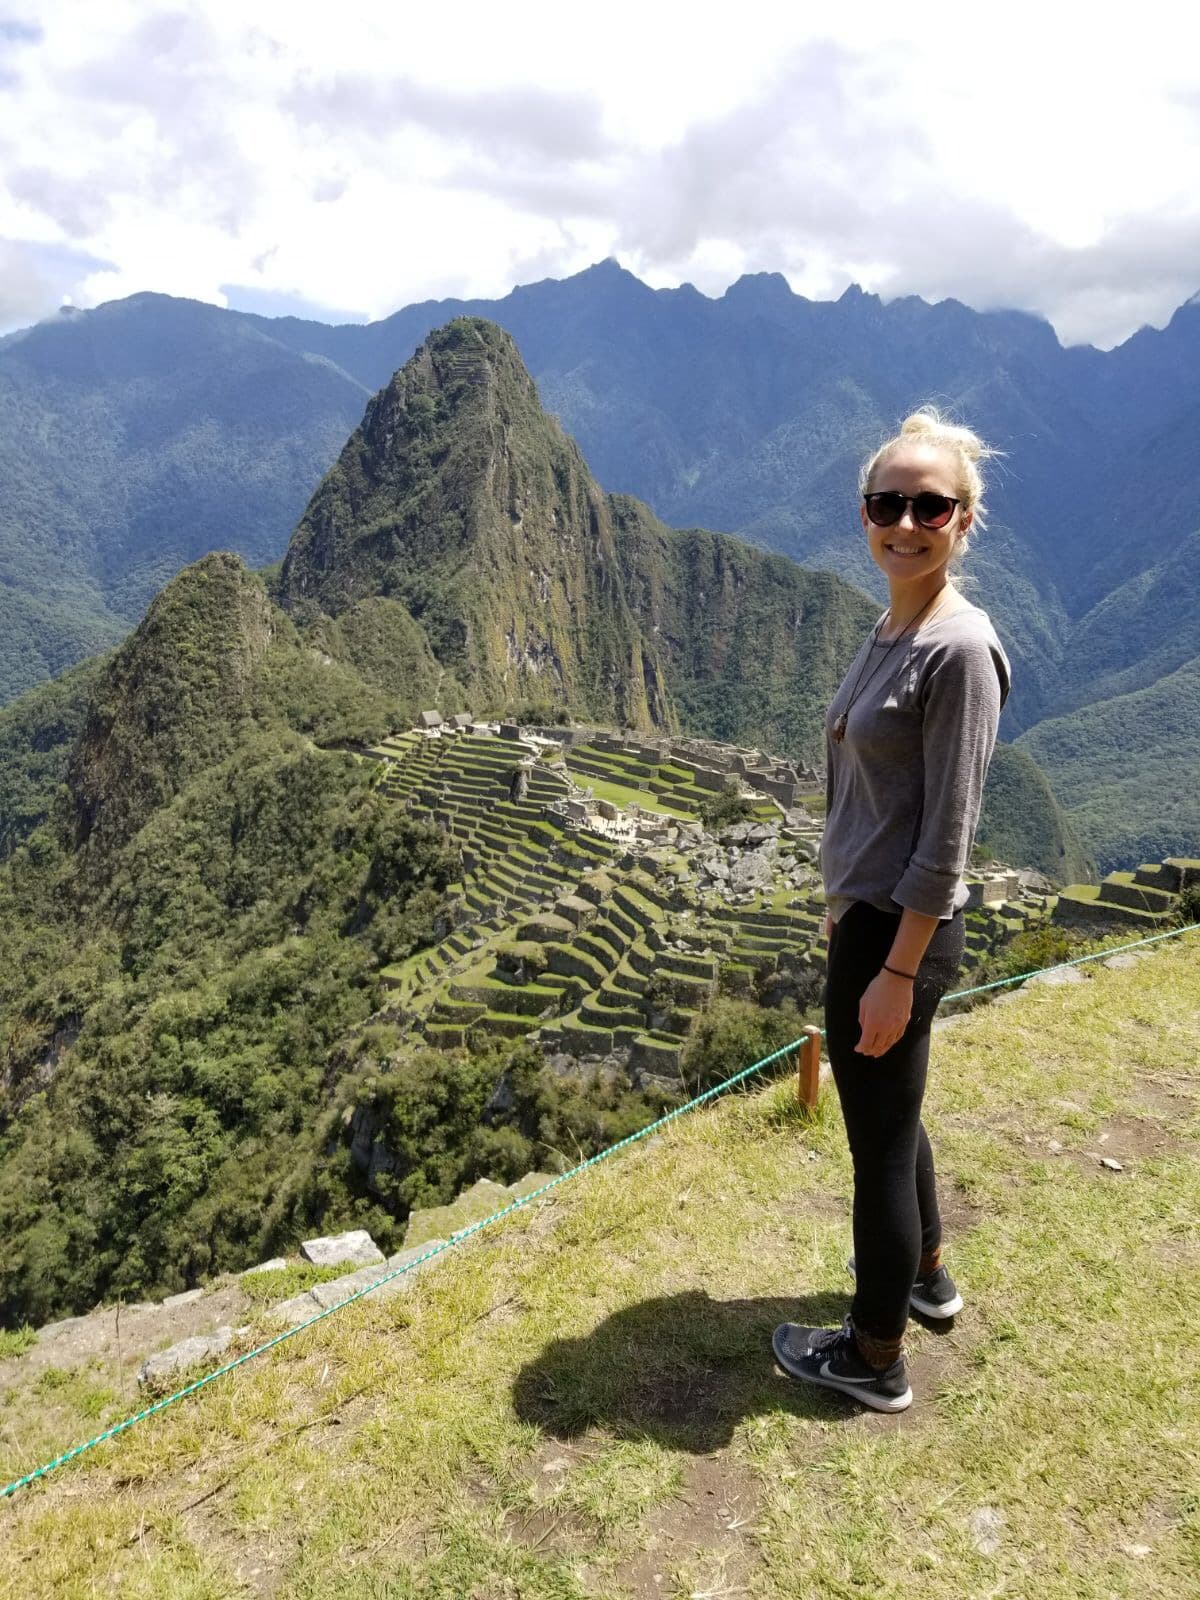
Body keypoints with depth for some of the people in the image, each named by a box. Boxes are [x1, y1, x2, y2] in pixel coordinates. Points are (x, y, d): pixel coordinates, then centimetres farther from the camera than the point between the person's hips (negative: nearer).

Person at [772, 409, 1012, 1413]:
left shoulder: (960, 649, -19)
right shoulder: (889, 632, 7)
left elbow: (947, 839, -20)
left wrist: (896, 973, -19)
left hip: (901, 934, -9)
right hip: (866, 917, 9)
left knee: (880, 1134, 7)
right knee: (890, 1113, 25)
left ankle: (875, 1359, 28)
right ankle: (924, 1273, 49)